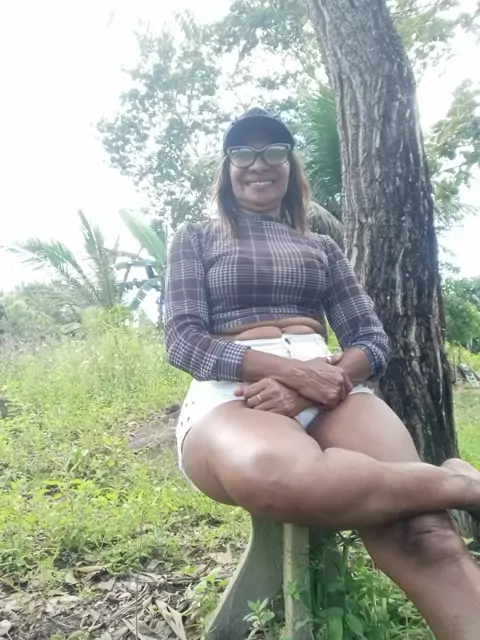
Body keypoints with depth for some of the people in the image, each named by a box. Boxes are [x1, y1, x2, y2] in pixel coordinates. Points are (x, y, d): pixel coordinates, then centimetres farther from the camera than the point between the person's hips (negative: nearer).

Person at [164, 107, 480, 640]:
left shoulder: (321, 247, 24)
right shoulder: (195, 239, 16)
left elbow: (373, 342, 13)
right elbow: (182, 340, 1)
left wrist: (320, 382, -12)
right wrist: (291, 369, -16)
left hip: (328, 387, 3)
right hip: (231, 396, -2)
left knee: (421, 534, -29)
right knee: (277, 474, -41)